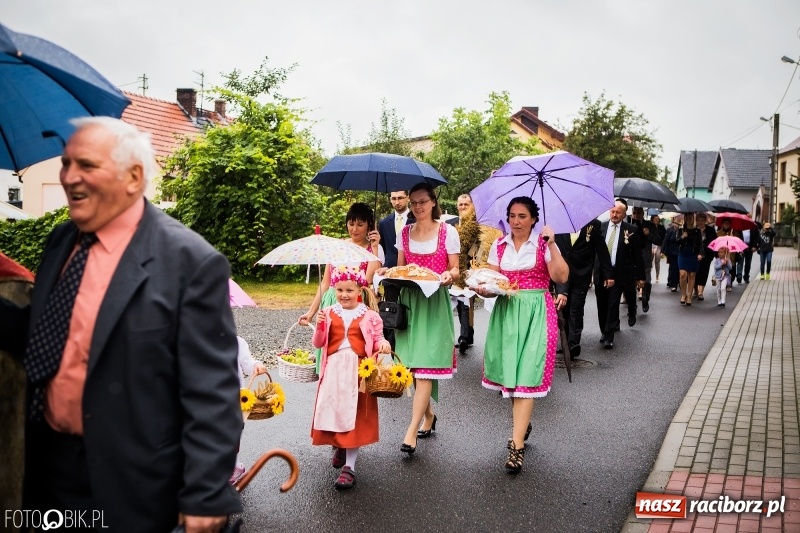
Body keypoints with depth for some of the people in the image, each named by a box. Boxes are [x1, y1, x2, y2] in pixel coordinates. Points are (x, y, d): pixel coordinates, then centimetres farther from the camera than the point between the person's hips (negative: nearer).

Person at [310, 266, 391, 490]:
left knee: (354, 416, -2)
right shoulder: (329, 313, 6)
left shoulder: (369, 316, 1)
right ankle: (339, 447, 38)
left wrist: (383, 344, -17)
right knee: (333, 411, 8)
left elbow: (376, 340, 5)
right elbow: (318, 343, 6)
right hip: (334, 369, 3)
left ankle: (349, 467, 1)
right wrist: (320, 326, -11)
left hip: (358, 371, -3)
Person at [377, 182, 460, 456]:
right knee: (413, 362, 5)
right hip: (408, 299, 4)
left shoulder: (448, 232, 0)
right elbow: (400, 268, 15)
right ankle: (428, 414, 25)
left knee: (425, 362, -10)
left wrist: (448, 275, -19)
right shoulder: (404, 233, 11)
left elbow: (455, 269, 2)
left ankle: (412, 430, -11)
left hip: (434, 301, -4)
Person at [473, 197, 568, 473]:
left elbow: (561, 277, -13)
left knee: (526, 374, -9)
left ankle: (517, 444, -10)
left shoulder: (543, 243, -1)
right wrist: (483, 289, -15)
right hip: (506, 312, 4)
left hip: (535, 314, -4)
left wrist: (551, 245, -19)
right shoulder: (499, 246, 8)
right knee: (510, 372, 7)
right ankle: (523, 424, 32)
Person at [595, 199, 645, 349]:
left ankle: (609, 337, -2)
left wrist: (640, 276, 3)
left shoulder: (631, 230, -2)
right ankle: (604, 331, 26)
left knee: (613, 304, -6)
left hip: (619, 273, -2)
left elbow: (637, 255, 1)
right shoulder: (601, 227, 3)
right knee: (602, 305, 10)